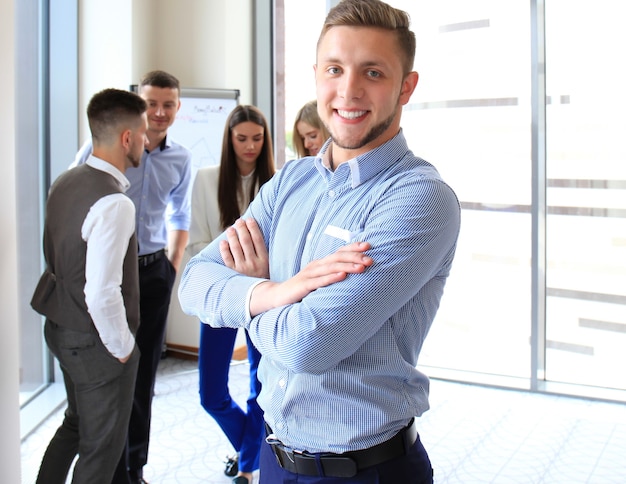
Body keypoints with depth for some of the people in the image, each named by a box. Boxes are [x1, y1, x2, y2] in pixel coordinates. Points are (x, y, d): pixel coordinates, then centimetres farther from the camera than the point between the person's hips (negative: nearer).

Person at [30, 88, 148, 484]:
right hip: (95, 342, -8)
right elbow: (102, 295, -29)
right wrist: (122, 347, -15)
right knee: (103, 445, 12)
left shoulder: (65, 183, 1)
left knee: (77, 422, 28)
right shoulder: (114, 204, -27)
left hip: (61, 328, 8)